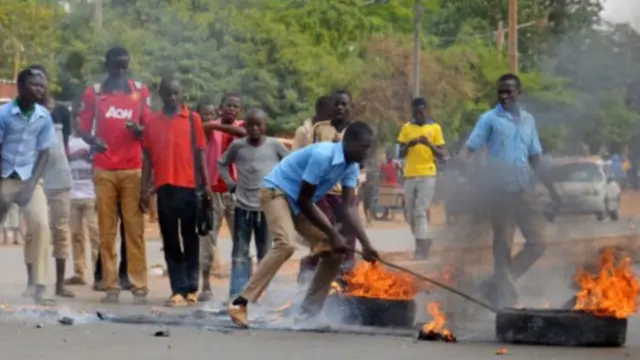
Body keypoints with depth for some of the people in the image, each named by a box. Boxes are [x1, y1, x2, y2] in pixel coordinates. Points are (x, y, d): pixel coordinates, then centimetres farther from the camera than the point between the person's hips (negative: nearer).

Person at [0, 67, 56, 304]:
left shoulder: (44, 117, -4)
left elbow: (44, 153, 1)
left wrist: (31, 185, -11)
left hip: (30, 180, 1)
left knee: (41, 225, -17)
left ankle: (37, 286, -13)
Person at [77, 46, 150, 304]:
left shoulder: (141, 91, 8)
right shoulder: (93, 93, 7)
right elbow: (84, 129, 7)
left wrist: (138, 130, -14)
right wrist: (93, 141, -16)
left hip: (133, 169, 0)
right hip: (104, 170, 0)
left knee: (135, 229, -3)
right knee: (106, 230, -1)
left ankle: (139, 286, -4)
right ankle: (111, 286, 1)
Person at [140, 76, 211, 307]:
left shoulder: (193, 119, 4)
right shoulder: (151, 122, 8)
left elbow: (200, 153, 5)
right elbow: (147, 157, 9)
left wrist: (206, 185, -1)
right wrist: (144, 189, 2)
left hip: (189, 186, -1)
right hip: (164, 188, 1)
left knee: (190, 239, 4)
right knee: (170, 241, 1)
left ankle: (191, 288, 11)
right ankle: (178, 290, 2)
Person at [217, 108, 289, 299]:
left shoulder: (274, 145, -4)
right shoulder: (237, 145, 0)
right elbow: (222, 164, 14)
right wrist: (231, 184, 4)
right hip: (243, 207, 1)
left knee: (266, 254, 6)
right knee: (240, 253, 1)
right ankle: (236, 295, 1)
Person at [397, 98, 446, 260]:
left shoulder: (435, 128, 2)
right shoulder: (406, 128, 8)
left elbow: (441, 155, 0)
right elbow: (400, 154, 7)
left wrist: (429, 144, -17)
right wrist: (408, 145, -13)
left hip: (427, 175, -4)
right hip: (409, 176, 4)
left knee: (420, 212, -13)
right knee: (410, 214, 9)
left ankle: (421, 249, -13)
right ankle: (423, 240, 28)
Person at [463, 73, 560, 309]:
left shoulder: (528, 120, 14)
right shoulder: (490, 119, -1)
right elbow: (470, 148, -8)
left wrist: (551, 188, 18)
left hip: (525, 189, 5)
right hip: (501, 189, -5)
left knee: (538, 242, 3)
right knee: (503, 245, -2)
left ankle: (498, 284, 14)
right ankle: (504, 294, 8)